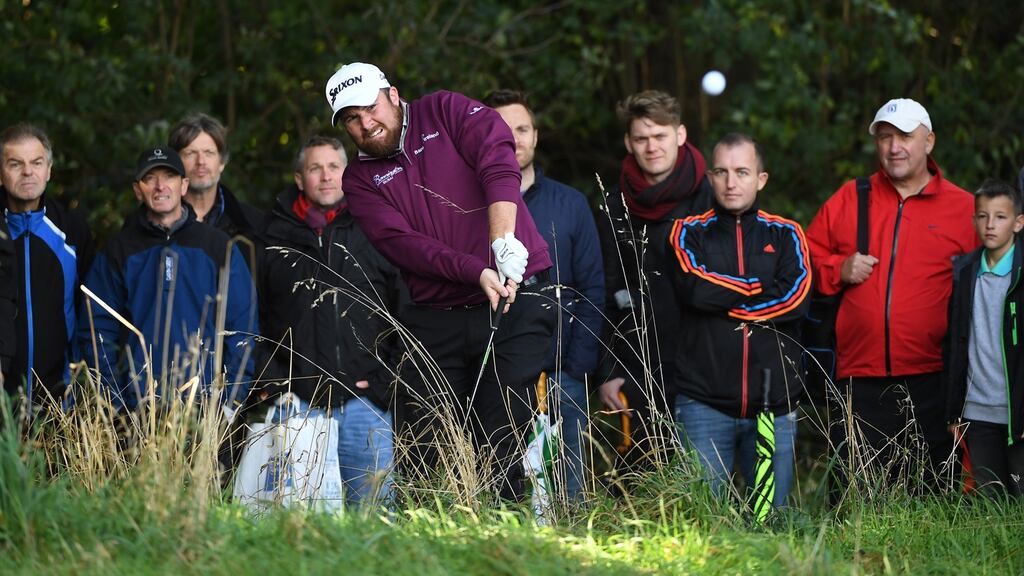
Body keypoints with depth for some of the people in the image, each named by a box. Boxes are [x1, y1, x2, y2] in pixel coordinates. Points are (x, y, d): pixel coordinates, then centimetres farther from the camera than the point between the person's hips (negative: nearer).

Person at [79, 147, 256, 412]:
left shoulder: (218, 246, 7)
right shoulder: (118, 251, 7)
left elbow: (241, 327, 5)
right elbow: (97, 330, 5)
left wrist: (232, 398, -3)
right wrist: (111, 400, -4)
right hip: (138, 401, 0)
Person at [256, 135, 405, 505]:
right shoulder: (275, 239, 11)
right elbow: (257, 319, 10)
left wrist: (384, 379, 0)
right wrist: (272, 381, 0)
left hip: (363, 400, 0)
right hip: (296, 402, 0)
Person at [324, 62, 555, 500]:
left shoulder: (443, 111, 4)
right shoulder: (360, 181, 8)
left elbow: (496, 154, -14)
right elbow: (402, 243, -7)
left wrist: (504, 239, -28)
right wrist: (477, 272, -23)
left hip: (516, 299, -3)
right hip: (435, 319, 3)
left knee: (500, 443, -9)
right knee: (421, 449, 0)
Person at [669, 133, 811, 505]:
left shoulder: (785, 235, 12)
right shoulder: (689, 233, 9)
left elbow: (796, 298, -6)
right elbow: (694, 288, -11)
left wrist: (724, 301, -6)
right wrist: (763, 289, -4)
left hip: (773, 404, 1)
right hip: (704, 404, -1)